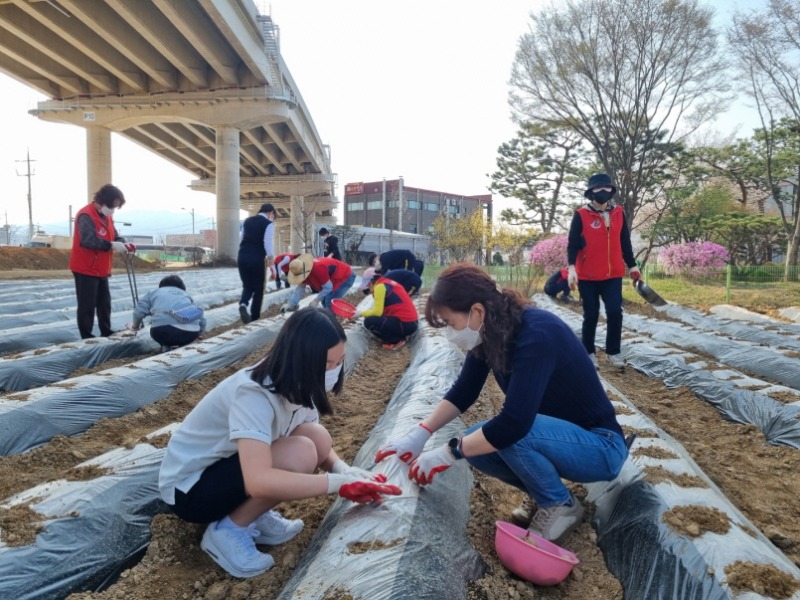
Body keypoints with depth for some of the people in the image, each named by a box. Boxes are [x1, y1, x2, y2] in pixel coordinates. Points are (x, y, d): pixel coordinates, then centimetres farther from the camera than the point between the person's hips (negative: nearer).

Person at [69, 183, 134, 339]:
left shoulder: (106, 216, 10)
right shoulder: (86, 216, -19)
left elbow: (114, 235, 13)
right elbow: (89, 240, -31)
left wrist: (123, 243, -8)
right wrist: (111, 245, -33)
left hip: (101, 269, 9)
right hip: (86, 269, -9)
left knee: (104, 302, 16)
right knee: (87, 305, -3)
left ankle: (106, 333, 26)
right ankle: (86, 338, 6)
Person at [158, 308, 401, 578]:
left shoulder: (297, 386, -8)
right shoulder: (253, 395, -33)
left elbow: (322, 448, 1)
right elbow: (259, 481, -44)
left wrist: (346, 470, -21)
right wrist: (340, 483, -39)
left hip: (231, 462, 8)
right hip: (189, 487, -7)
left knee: (318, 439, -15)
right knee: (300, 454, -29)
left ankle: (252, 514, 2)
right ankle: (227, 531, -9)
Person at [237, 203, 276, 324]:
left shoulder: (247, 221, 16)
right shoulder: (268, 224, -3)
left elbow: (241, 239, 18)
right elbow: (268, 244, -11)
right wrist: (271, 264, -9)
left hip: (242, 256, 5)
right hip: (257, 258, -5)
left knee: (247, 286, 18)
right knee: (258, 289, 9)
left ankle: (243, 304, -13)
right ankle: (254, 318, 12)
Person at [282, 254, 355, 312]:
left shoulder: (319, 268, -38)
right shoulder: (304, 270, -9)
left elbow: (328, 287, -29)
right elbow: (300, 288, -2)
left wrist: (316, 300, -22)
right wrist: (290, 303, -9)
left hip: (346, 276, -10)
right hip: (333, 279, 10)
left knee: (330, 301, -22)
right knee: (324, 301, 10)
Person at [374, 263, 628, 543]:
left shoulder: (536, 335, -32)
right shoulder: (492, 331, -7)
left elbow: (514, 422, -37)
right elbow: (463, 392, 1)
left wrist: (448, 453, -26)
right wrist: (419, 434, -10)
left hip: (600, 446, -7)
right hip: (559, 433, 8)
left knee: (505, 436, -31)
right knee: (476, 442, -10)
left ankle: (561, 506, -5)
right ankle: (546, 492, 9)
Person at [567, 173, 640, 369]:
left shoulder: (619, 213, 7)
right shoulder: (581, 215, -6)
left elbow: (625, 242, 14)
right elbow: (572, 243, -9)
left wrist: (632, 265, 13)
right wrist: (571, 267, -21)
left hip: (613, 275, 3)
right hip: (587, 276, -3)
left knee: (615, 313, -3)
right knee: (591, 316, 4)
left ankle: (613, 352, 12)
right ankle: (588, 353, 19)